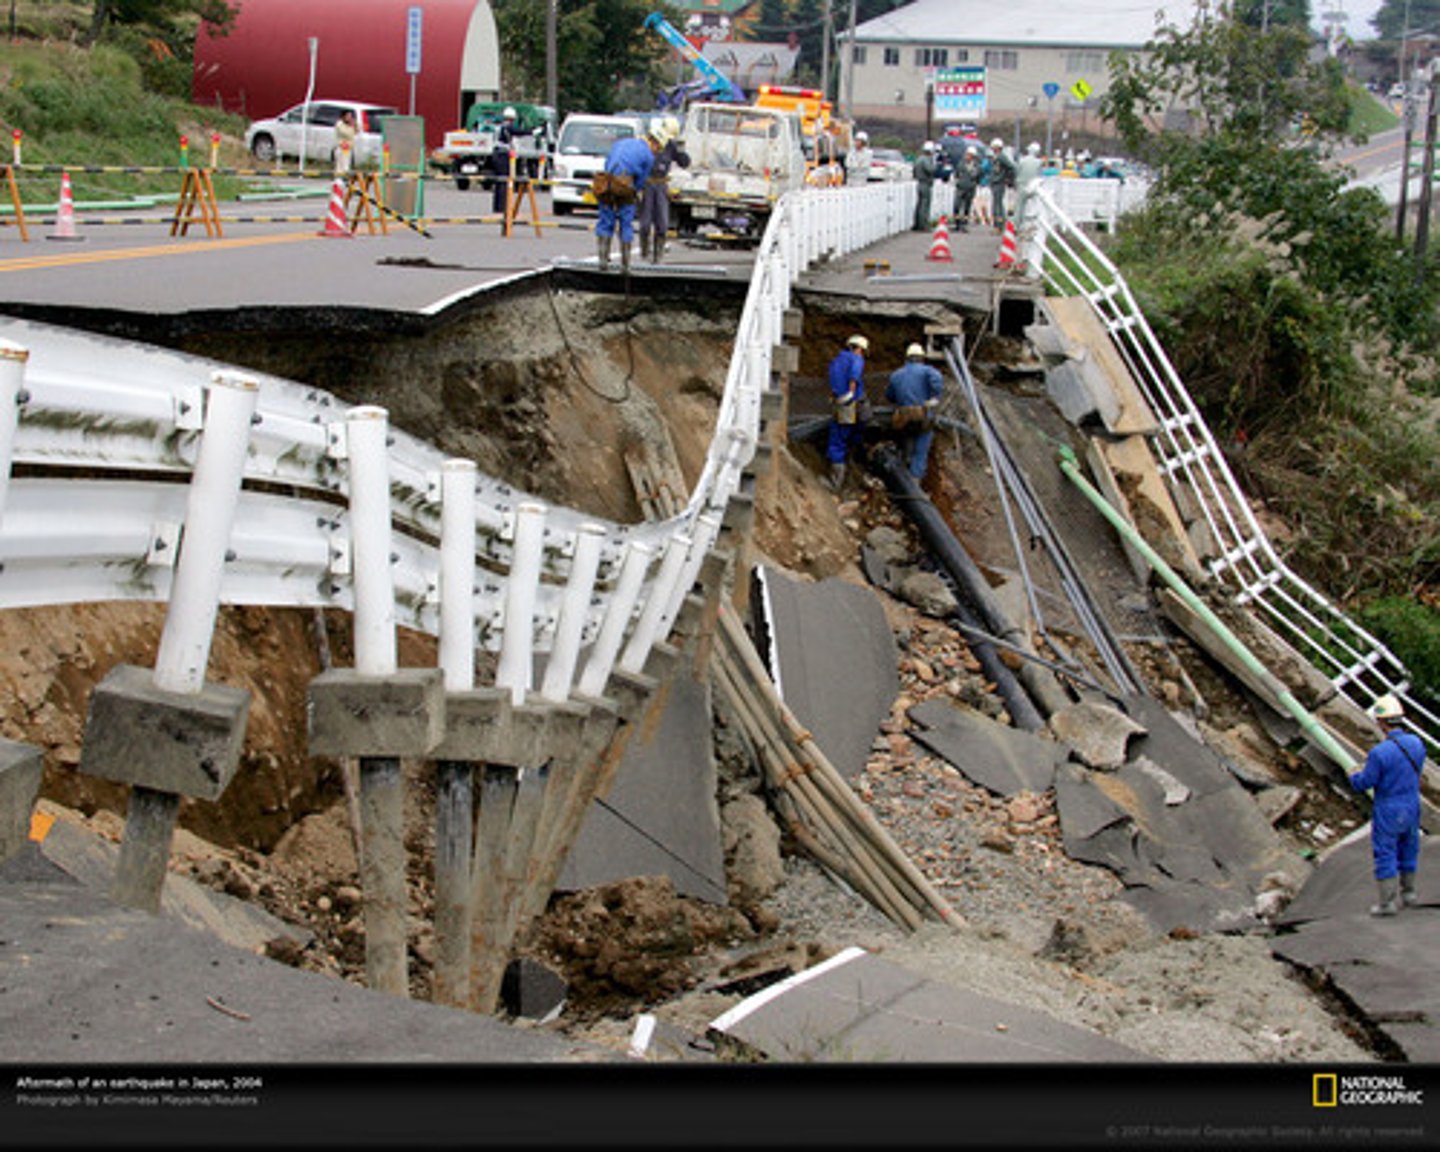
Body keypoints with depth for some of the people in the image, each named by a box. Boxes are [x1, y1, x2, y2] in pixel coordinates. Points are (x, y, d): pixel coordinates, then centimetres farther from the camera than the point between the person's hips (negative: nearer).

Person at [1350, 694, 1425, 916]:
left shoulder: (1379, 753, -26)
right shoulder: (1416, 743, -5)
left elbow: (1364, 783, -17)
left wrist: (1353, 776, 6)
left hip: (1388, 812, -6)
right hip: (1412, 808, 6)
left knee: (1385, 855, 4)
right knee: (1407, 850, 21)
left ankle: (1388, 903, 8)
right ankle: (1407, 892, 36)